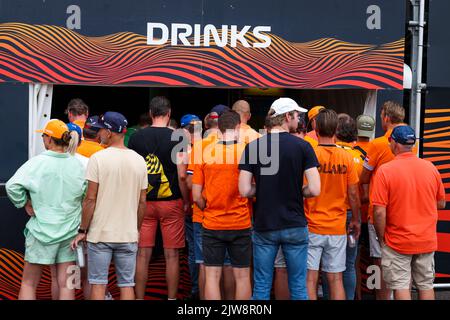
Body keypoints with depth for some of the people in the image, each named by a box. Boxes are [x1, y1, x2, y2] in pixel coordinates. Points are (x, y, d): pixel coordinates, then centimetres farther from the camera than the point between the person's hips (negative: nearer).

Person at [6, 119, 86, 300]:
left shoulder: (37, 162, -11)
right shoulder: (78, 165, 0)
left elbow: (12, 186, -18)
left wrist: (25, 203, -3)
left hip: (42, 230, -3)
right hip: (70, 232, 3)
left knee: (29, 284, 9)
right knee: (65, 285, 6)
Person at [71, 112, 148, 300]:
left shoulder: (98, 158, -9)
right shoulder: (139, 161, 3)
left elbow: (90, 199, -10)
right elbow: (142, 202, 7)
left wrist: (82, 231, -2)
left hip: (100, 234, -3)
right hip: (128, 235, 3)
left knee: (98, 284, 5)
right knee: (127, 285, 9)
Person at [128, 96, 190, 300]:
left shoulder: (136, 137, 2)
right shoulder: (177, 138, -6)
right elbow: (181, 176, -10)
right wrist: (187, 202, 1)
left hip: (143, 203, 2)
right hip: (171, 202, -2)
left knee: (143, 254, 6)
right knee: (171, 255, 5)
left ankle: (139, 297, 11)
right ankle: (171, 297, 11)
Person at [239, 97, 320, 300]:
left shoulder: (252, 147, -3)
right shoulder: (302, 146, -7)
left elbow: (244, 191, -7)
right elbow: (314, 190, -13)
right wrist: (296, 191, 7)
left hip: (263, 226, 1)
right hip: (295, 226, -1)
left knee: (261, 287, 9)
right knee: (298, 286, 9)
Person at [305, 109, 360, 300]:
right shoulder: (346, 157, -2)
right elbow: (353, 194, 2)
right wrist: (355, 220, 16)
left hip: (312, 227, -2)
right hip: (337, 228, 2)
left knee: (310, 279, 4)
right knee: (336, 279, 10)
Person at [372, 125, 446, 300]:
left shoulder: (385, 170, -14)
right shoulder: (430, 167, -2)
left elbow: (379, 211, -17)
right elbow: (441, 203, 8)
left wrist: (381, 238, -3)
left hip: (398, 242, -4)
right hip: (427, 241, 4)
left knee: (401, 287, 5)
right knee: (426, 286, 15)